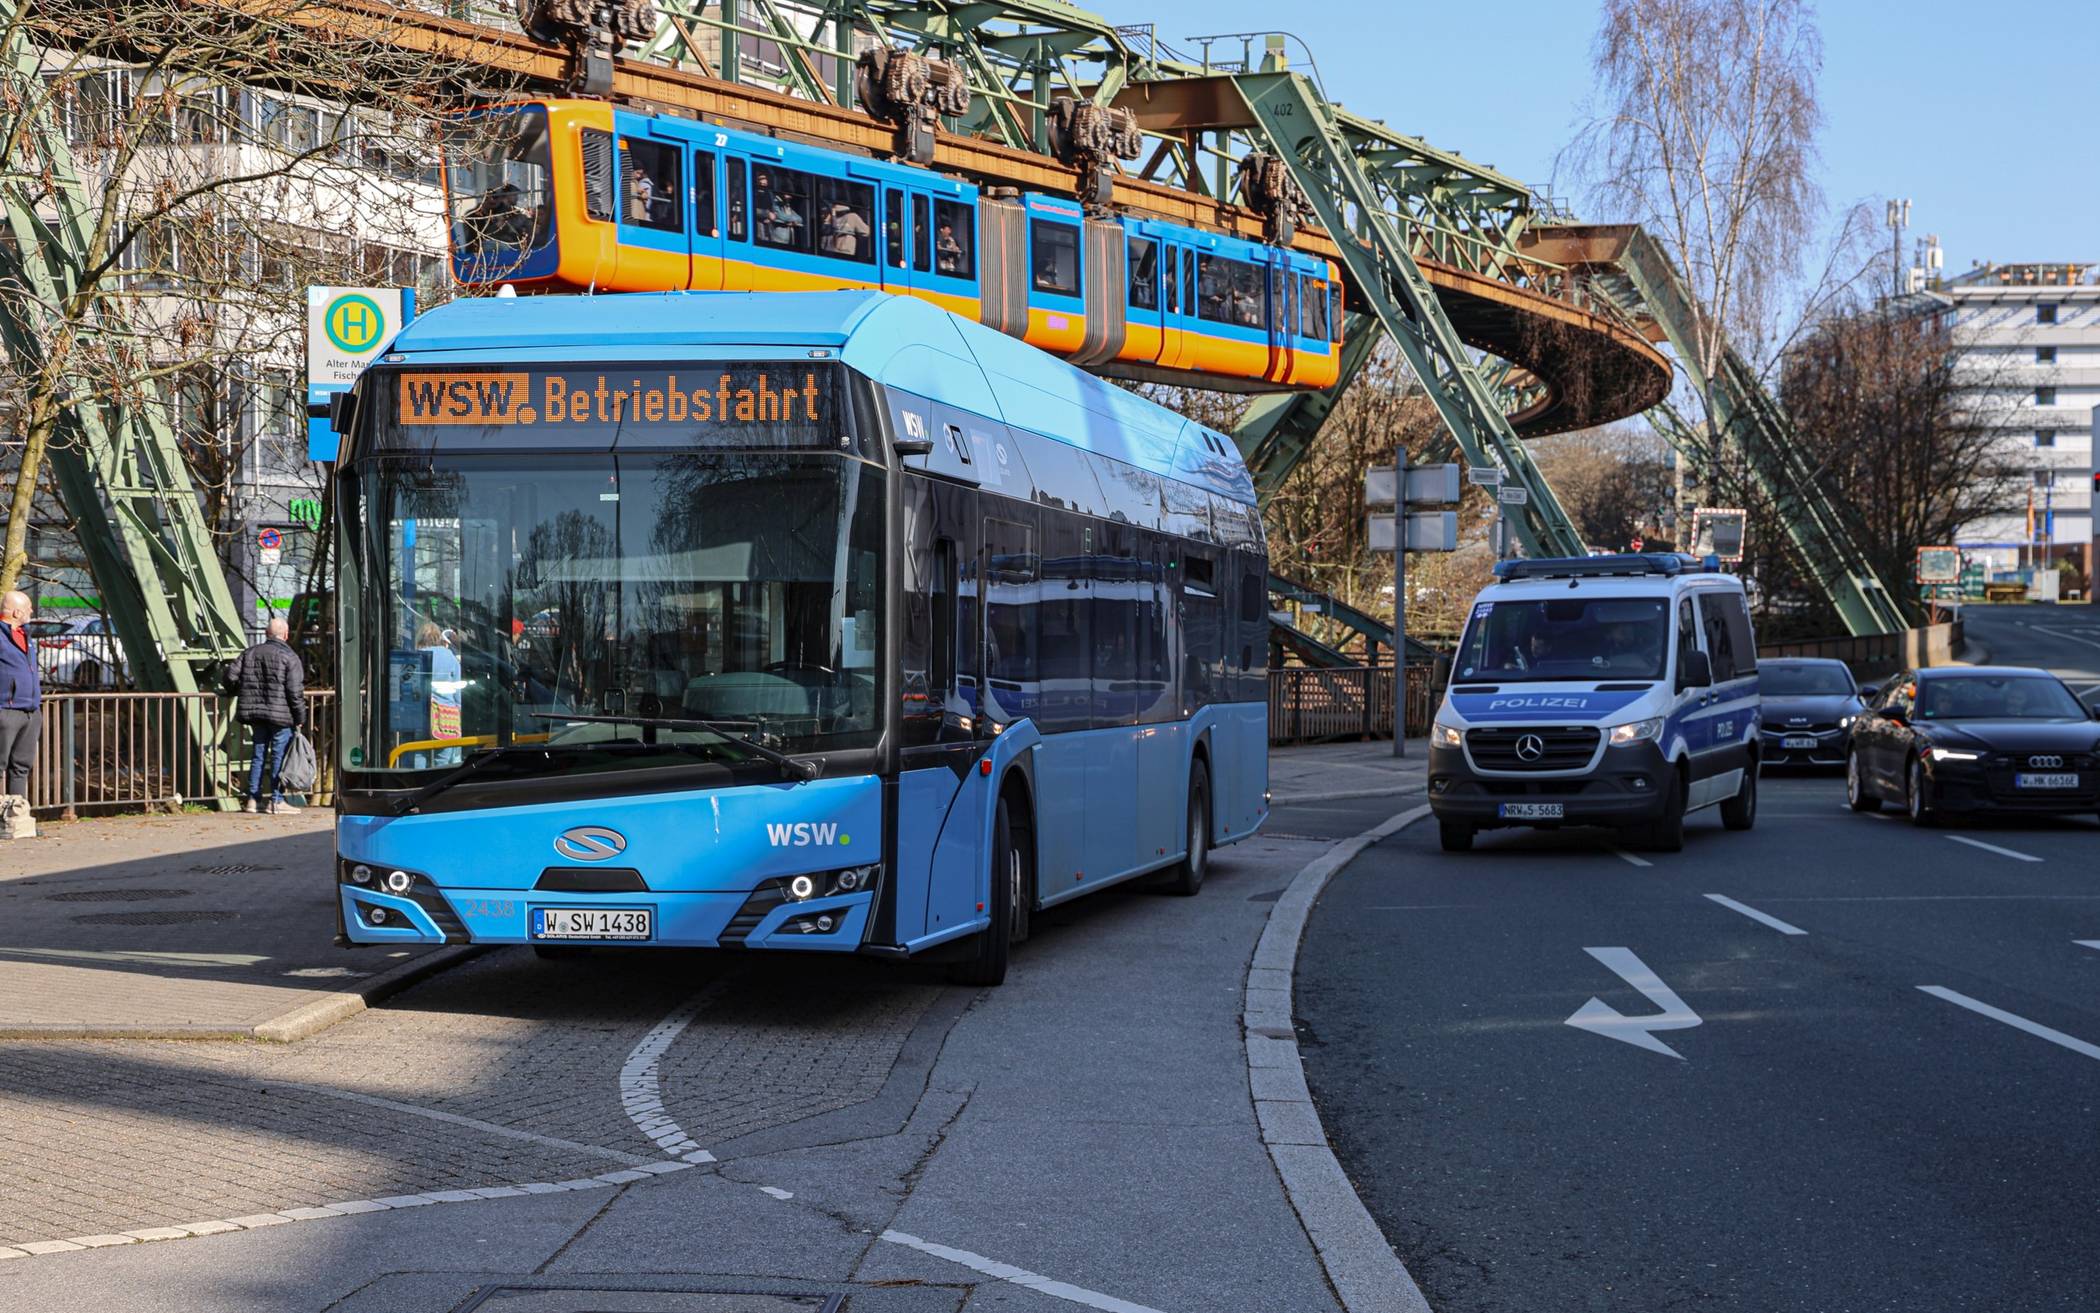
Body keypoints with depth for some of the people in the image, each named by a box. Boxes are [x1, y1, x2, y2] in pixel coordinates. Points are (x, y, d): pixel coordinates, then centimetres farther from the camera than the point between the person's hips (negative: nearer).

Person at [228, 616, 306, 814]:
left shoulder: (250, 653, 9)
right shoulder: (289, 657, -8)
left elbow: (231, 677, 6)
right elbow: (295, 691, -13)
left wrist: (247, 690, 25)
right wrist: (300, 718, -6)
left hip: (256, 715, 5)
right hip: (281, 715, -5)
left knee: (258, 754, 12)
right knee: (279, 756, 0)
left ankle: (252, 799, 14)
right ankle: (276, 801, 0)